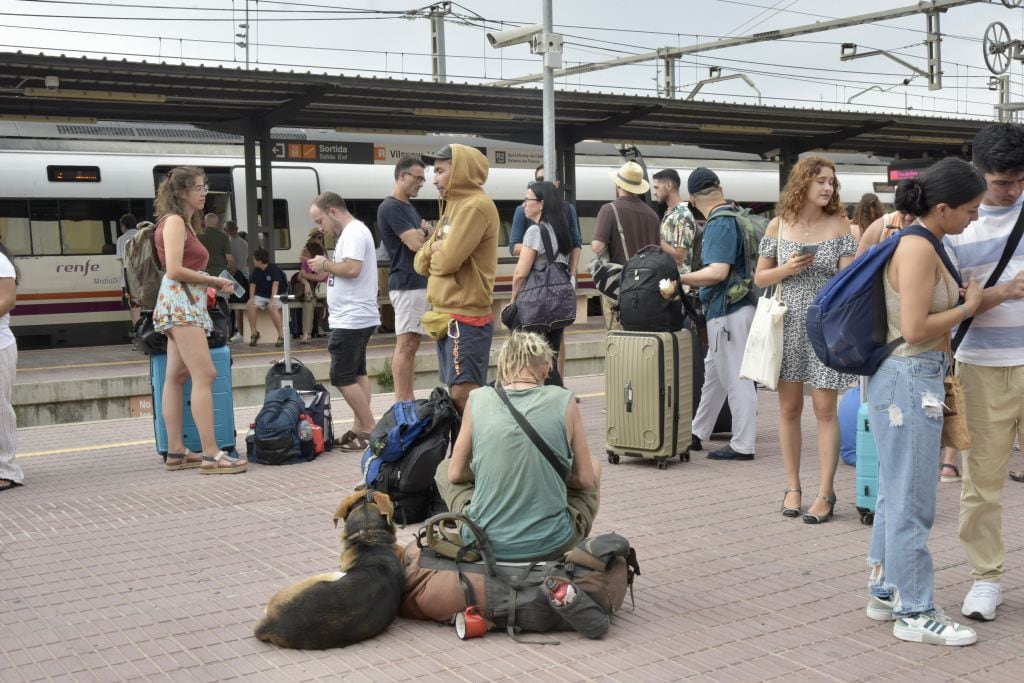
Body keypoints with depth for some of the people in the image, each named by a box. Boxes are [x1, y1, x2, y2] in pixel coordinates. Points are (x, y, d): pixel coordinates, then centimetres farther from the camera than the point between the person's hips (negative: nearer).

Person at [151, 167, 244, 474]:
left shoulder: (185, 223, 20)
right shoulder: (174, 221, -8)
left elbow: (185, 269, 13)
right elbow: (175, 270, -17)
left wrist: (213, 283, 1)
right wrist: (213, 280, -9)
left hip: (187, 302, 10)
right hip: (181, 300, -10)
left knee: (176, 377, 8)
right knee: (204, 375, -14)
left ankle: (176, 452, 11)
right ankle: (211, 455, -17)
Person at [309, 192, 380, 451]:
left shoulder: (354, 233, -14)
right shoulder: (351, 233, 18)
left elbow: (352, 268, -25)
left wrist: (325, 264, -11)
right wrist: (324, 273, 6)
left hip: (351, 319, -11)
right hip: (354, 318, 11)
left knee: (342, 377, -8)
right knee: (357, 373, 12)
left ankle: (369, 430, -4)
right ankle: (359, 429, 16)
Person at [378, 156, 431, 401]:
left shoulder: (410, 208, 19)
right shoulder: (391, 207, -11)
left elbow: (424, 239, 16)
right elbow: (415, 243, -19)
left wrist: (423, 233, -6)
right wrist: (424, 232, 2)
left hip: (417, 282, 10)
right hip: (407, 283, -10)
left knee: (411, 344, 10)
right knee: (405, 344, -10)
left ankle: (408, 400, 14)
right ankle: (401, 403, -9)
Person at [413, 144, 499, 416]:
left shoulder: (476, 206, -13)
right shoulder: (453, 206, 17)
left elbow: (447, 260, -20)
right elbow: (421, 262, 14)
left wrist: (434, 252, 2)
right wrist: (434, 248, -7)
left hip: (466, 317, -10)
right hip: (447, 314, 10)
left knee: (463, 394, -12)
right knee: (455, 391, 12)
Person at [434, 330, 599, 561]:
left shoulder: (478, 399, -1)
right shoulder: (563, 401, -4)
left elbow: (456, 473, 7)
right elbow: (585, 480, 2)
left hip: (487, 541, 1)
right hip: (550, 545, -1)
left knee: (444, 468, 30)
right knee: (594, 467, 28)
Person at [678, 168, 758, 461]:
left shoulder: (720, 224, -15)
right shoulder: (737, 216, 12)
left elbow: (717, 272, -24)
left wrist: (680, 279, -20)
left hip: (728, 310, -10)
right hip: (733, 307, 10)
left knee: (735, 378, -3)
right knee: (713, 372, 17)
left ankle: (742, 446, 4)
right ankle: (697, 434, 27)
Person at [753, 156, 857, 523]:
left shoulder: (839, 224, 0)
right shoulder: (778, 225, 3)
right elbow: (760, 277, 8)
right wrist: (787, 269, -12)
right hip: (789, 324, 2)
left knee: (825, 409, -3)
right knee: (789, 408, 7)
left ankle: (825, 493, 4)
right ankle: (792, 487, 19)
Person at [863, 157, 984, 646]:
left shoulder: (916, 240, 9)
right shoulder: (919, 249, -19)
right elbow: (915, 330, -24)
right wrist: (967, 308, -10)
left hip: (910, 379, 10)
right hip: (911, 380, -10)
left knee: (895, 494, 17)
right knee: (912, 503, -1)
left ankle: (885, 594, 29)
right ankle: (914, 613, 9)